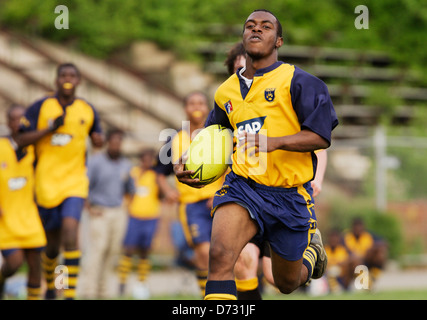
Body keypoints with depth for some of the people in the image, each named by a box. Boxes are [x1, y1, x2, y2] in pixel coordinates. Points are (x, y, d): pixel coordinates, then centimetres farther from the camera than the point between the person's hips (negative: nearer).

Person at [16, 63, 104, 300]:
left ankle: (70, 293, -19)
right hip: (46, 183, 0)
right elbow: (21, 140, -5)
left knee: (70, 229, -21)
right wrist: (49, 129, -17)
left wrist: (99, 139, -5)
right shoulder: (40, 108, -1)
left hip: (75, 182, 0)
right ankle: (50, 285, 36)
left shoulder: (87, 111, 6)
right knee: (52, 242, 8)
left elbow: (97, 137, 20)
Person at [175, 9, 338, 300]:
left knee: (287, 284, 16)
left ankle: (312, 249, 51)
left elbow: (321, 137, -12)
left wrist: (274, 141, -27)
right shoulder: (226, 91, 11)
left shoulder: (296, 81, -4)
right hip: (242, 186, 2)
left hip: (290, 193, -2)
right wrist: (185, 164, 5)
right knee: (220, 253, -29)